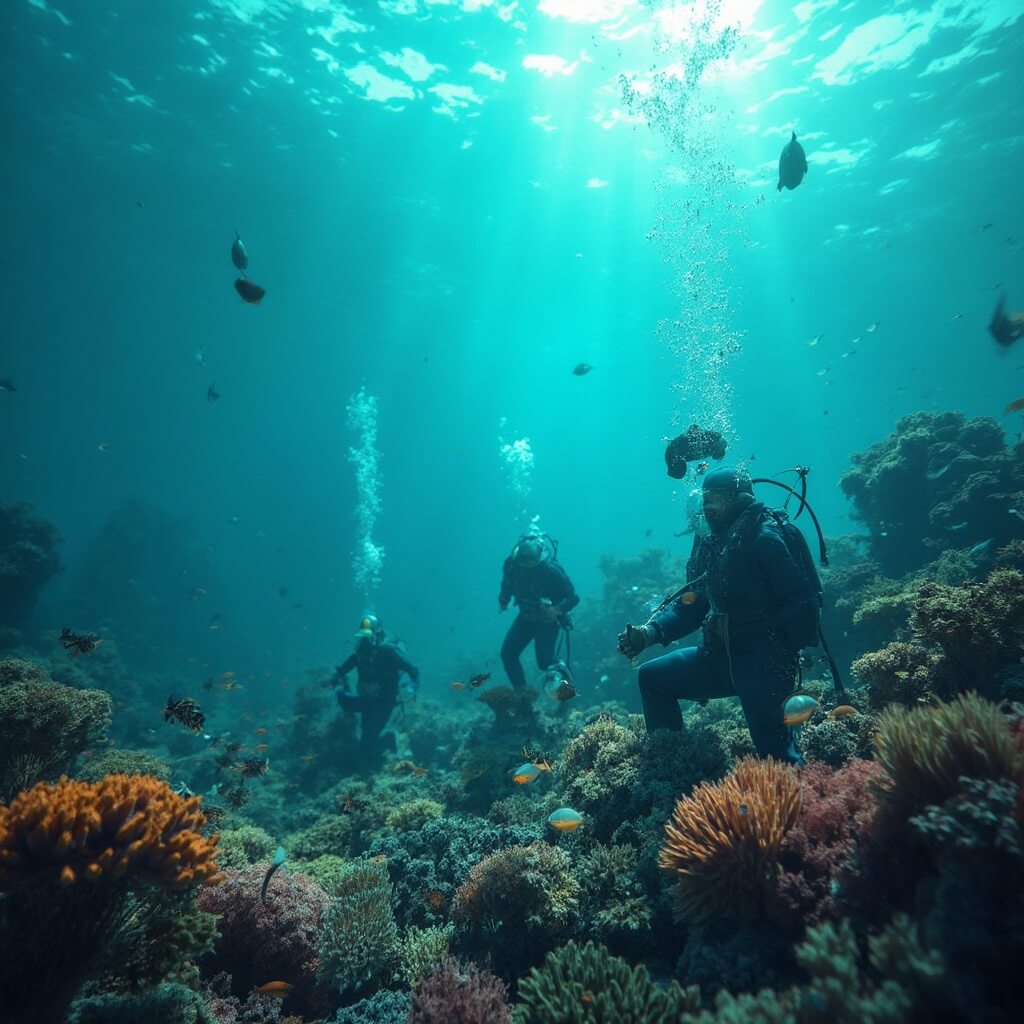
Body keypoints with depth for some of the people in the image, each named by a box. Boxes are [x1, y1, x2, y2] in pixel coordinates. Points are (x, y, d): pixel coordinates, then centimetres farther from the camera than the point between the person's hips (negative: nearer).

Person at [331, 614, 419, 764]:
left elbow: (413, 670, -16)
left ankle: (387, 738, 20)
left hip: (384, 702, -5)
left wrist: (412, 687, -35)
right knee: (340, 695, -24)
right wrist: (338, 682, -15)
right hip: (367, 699, 5)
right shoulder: (359, 652, -2)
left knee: (365, 746, -11)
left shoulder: (388, 651, -17)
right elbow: (340, 671, 8)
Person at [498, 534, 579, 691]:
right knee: (507, 654, -3)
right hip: (526, 617, 4)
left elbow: (574, 598, -24)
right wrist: (503, 600, -12)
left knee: (544, 662, -11)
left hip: (548, 620, -4)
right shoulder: (511, 564, -21)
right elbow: (507, 585, 2)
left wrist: (557, 610, -39)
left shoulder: (551, 570, -31)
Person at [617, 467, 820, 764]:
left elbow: (803, 600, -18)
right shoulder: (709, 543, 7)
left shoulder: (765, 539, -15)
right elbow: (692, 603, 8)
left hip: (764, 660, -8)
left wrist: (777, 653, -24)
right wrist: (651, 632, -6)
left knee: (773, 749, -12)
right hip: (722, 655, 8)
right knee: (652, 678, 11)